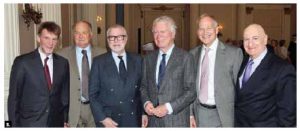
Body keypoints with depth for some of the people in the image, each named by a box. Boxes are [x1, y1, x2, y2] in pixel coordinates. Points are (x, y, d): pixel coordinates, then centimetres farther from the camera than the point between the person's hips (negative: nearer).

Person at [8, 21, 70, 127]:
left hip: (56, 123, 3)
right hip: (29, 124, -3)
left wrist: (65, 120, 7)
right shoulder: (22, 62, -6)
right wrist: (15, 124, -5)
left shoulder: (63, 63, 3)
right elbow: (13, 97, -3)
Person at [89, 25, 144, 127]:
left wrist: (144, 113, 0)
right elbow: (93, 94, -3)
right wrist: (102, 119, -11)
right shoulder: (99, 62, -2)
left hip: (133, 120, 2)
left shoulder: (137, 60, 4)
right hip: (109, 121, -2)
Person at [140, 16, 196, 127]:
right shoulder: (148, 59, 9)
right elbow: (144, 86, 14)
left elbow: (191, 91, -8)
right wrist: (146, 102, -5)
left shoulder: (185, 58, -5)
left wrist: (168, 107, -16)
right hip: (153, 120, 3)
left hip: (176, 120, -3)